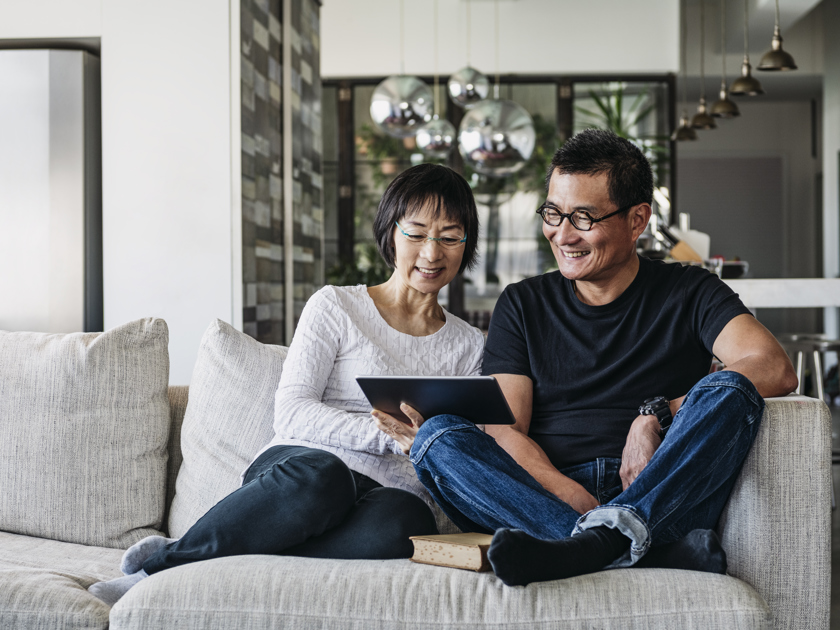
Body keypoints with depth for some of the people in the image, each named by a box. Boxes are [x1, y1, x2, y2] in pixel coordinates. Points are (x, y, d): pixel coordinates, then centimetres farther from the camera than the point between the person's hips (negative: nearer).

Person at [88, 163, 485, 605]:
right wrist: (390, 435, -14)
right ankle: (164, 561, -23)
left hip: (393, 492, 2)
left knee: (397, 529, -39)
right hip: (305, 464, -2)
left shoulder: (470, 346, 21)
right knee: (318, 477, -42)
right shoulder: (335, 307, 11)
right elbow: (292, 413, -2)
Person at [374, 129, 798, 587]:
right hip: (545, 498, 2)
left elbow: (775, 369, -7)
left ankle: (601, 540, -46)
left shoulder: (687, 293, 11)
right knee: (436, 434, -23)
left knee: (727, 392, -25)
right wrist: (574, 498, -17)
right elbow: (503, 432, 3)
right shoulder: (522, 305, 16)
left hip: (664, 501, -1)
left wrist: (658, 415, -17)